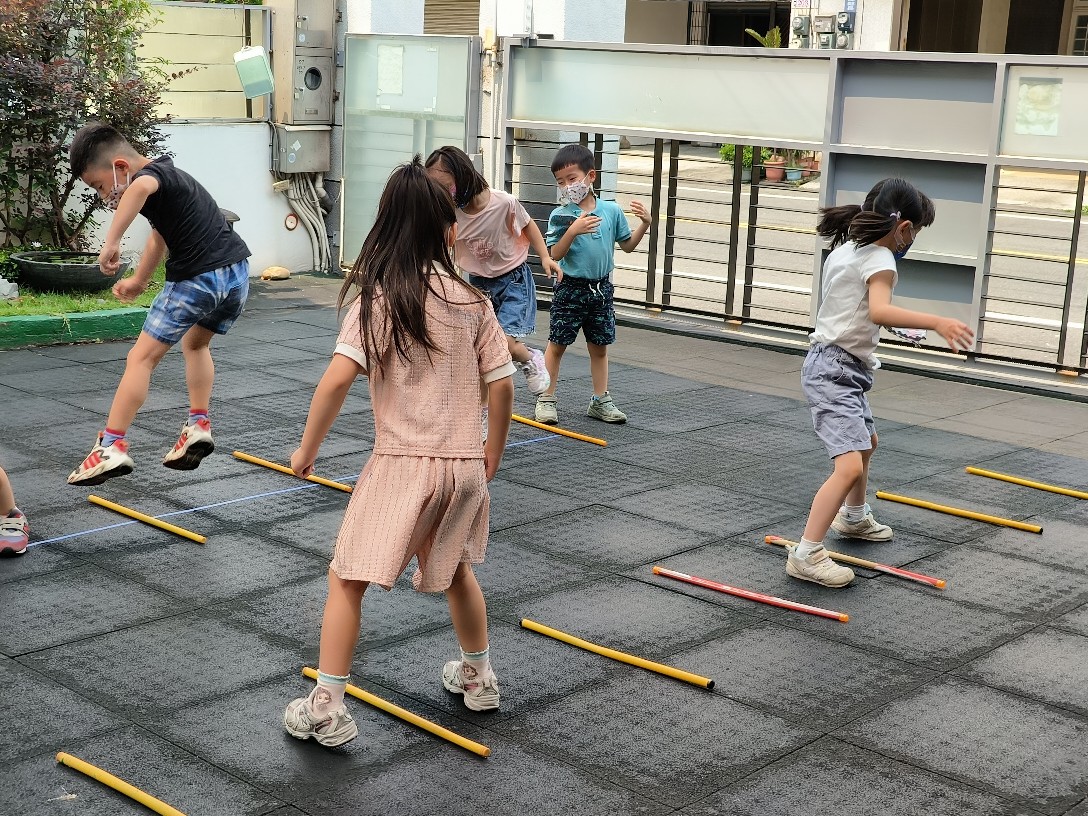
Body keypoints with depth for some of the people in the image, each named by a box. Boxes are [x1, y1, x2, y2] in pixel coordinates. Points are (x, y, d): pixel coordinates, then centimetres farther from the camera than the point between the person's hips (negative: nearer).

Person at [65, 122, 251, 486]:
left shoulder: (153, 173, -10)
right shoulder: (168, 175, 20)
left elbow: (140, 187, -38)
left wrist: (111, 241, -40)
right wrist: (139, 281, 43)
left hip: (197, 279, -9)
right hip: (237, 272, 9)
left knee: (140, 359, -1)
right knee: (196, 344, 31)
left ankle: (112, 446, -6)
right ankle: (198, 425, 20)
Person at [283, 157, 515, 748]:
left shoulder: (378, 299, -7)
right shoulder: (472, 302, 2)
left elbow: (338, 378, -17)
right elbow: (502, 387, 3)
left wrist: (307, 448, -6)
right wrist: (492, 454, 17)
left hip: (402, 462, -4)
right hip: (465, 464, 4)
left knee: (347, 580, 5)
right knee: (455, 569, 27)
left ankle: (326, 709, 3)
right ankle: (478, 678, 41)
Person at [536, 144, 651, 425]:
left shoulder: (612, 210, 0)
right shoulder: (561, 215, -10)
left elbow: (627, 245, 11)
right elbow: (555, 255, -15)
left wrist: (644, 224, -4)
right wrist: (573, 231, -29)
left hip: (601, 288, 3)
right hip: (570, 288, -3)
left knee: (600, 346, 12)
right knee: (557, 344, 4)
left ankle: (601, 400, 23)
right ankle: (546, 399, 13)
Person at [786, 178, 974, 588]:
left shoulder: (844, 249, 9)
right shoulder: (879, 259, -17)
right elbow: (879, 311, -37)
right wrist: (935, 322, -45)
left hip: (842, 368, 11)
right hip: (834, 370, -11)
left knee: (866, 442, 31)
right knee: (850, 466, -21)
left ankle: (854, 517, 54)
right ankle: (806, 555, -22)